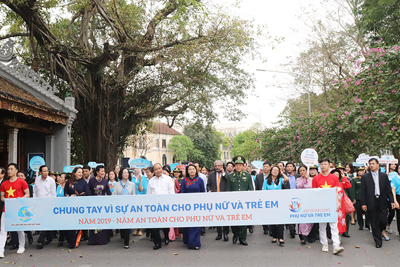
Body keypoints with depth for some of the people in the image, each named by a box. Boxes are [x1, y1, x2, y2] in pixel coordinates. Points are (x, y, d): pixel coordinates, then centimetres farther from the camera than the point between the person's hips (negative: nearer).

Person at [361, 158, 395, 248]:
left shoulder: (384, 176, 9)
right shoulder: (365, 177, 4)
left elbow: (388, 189, 8)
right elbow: (363, 191, 1)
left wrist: (391, 201, 1)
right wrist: (363, 203, -4)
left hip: (382, 202, 1)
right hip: (371, 203, -1)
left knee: (383, 220, -3)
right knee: (374, 223, 3)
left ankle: (382, 231, 32)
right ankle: (378, 241, 15)